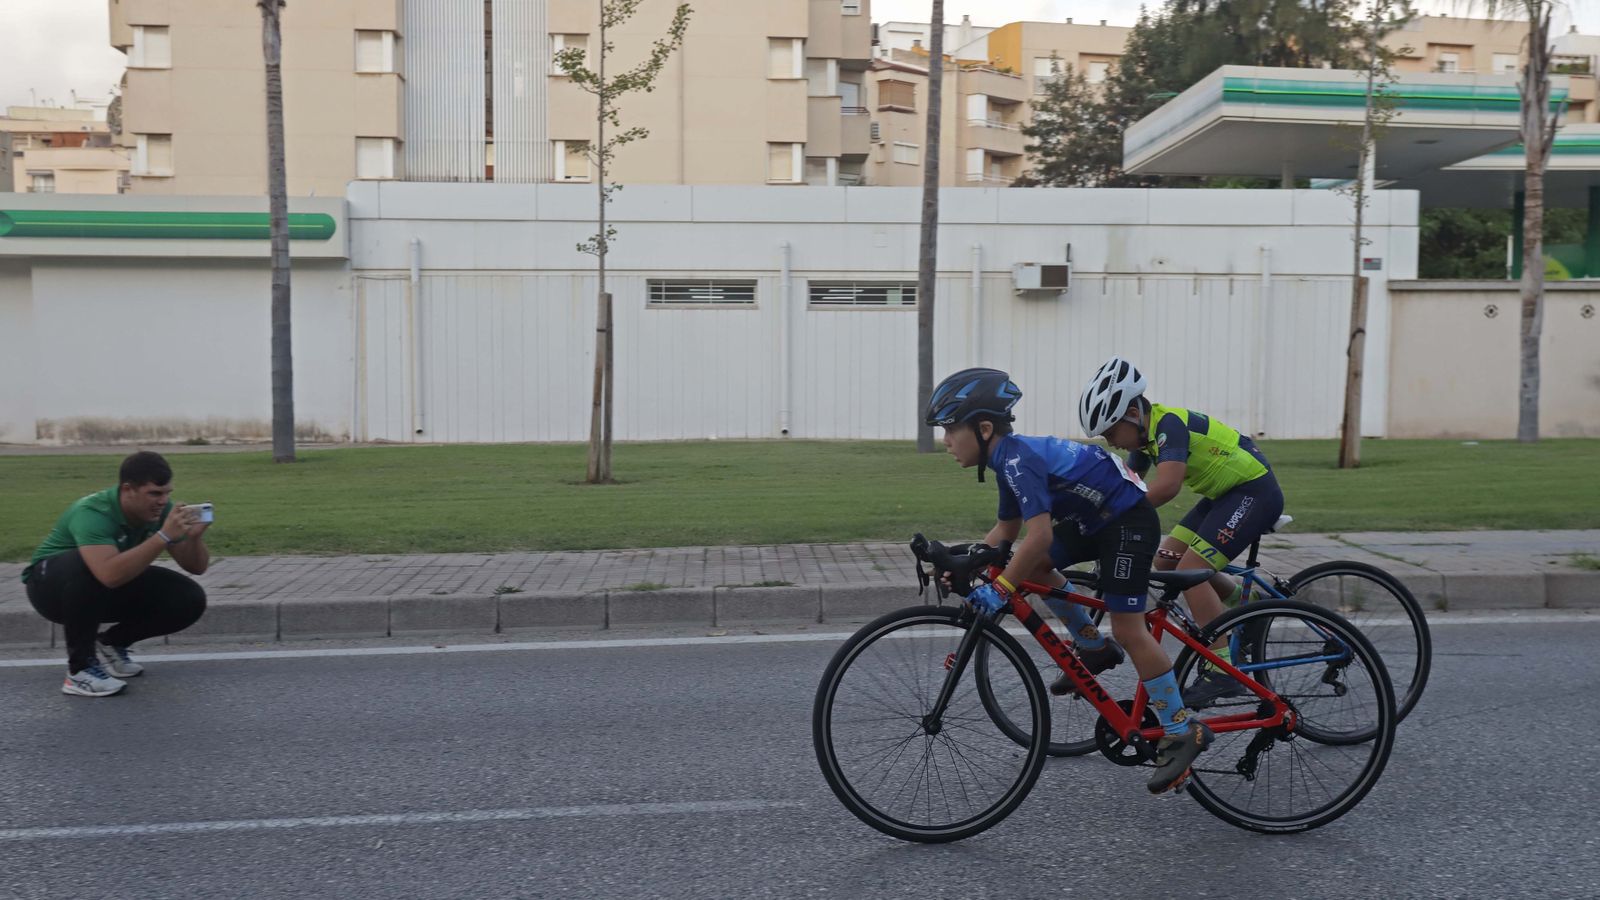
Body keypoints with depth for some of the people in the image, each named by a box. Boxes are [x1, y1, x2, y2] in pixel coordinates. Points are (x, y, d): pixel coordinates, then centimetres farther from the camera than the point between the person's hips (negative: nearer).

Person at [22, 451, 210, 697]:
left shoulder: (159, 509, -16)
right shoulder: (93, 514, -34)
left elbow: (197, 567, -13)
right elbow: (110, 574, -52)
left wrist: (195, 537, -34)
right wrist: (164, 536, -52)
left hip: (114, 587, 5)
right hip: (52, 583, -5)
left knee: (189, 599, -16)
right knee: (87, 567, -40)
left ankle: (111, 644, 7)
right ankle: (80, 668, -23)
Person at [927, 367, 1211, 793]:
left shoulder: (1019, 459, -25)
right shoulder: (1009, 458, 6)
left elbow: (1039, 536, -33)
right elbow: (1007, 528, 14)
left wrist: (999, 589, -29)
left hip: (1130, 520, -10)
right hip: (1098, 519, 10)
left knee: (1128, 628, -9)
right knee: (1030, 567, 5)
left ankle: (1181, 730, 3)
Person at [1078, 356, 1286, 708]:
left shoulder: (1169, 423, -25)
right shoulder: (1147, 431, 3)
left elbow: (1166, 485, -40)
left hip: (1255, 491, -10)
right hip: (1227, 493, 10)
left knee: (1190, 570, -18)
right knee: (1166, 561, 4)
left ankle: (1223, 672, -12)